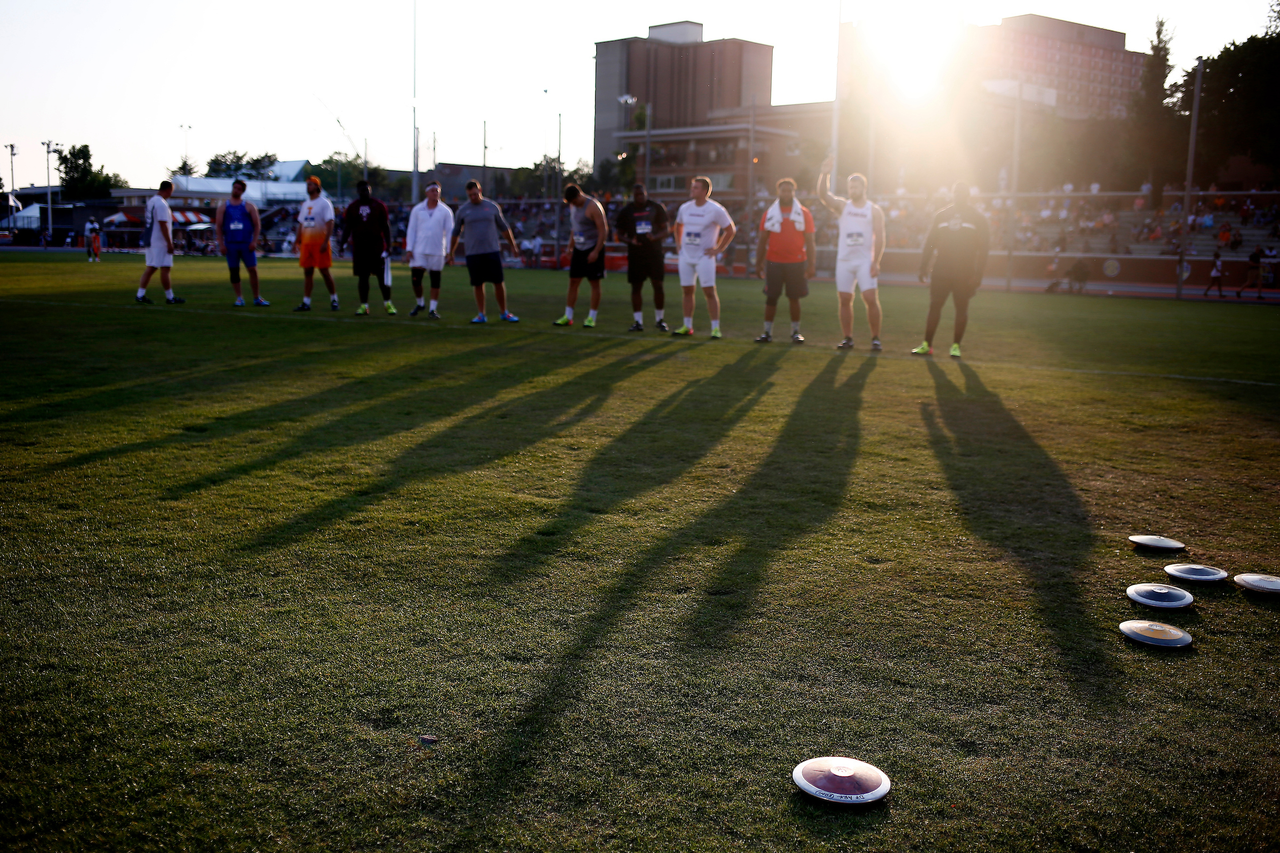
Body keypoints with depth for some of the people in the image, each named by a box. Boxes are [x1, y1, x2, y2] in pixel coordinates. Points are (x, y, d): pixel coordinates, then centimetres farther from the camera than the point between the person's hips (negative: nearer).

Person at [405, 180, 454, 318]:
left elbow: (449, 232, 3)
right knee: (416, 279, -4)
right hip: (419, 251, 1)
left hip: (437, 252, 0)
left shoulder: (445, 211, 3)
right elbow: (411, 230, 7)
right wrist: (408, 249, -1)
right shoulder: (417, 210, 6)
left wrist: (449, 252, -4)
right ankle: (420, 304, 21)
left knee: (435, 281, 3)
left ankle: (432, 310, 11)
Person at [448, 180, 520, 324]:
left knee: (499, 282, -1)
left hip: (492, 251, 0)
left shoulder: (492, 207, 6)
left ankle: (504, 313, 12)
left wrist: (513, 246, 19)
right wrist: (451, 252, 18)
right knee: (478, 284, 2)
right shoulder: (463, 210, 5)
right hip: (473, 253, 0)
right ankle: (481, 315, 11)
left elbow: (504, 228, 16)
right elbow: (456, 233, 16)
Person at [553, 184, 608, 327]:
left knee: (594, 283, -1)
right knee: (573, 282, 5)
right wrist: (571, 248, 17)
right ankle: (568, 317, 9)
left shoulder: (593, 206, -15)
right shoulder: (573, 206, 9)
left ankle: (592, 318, 5)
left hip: (593, 249, -7)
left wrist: (596, 251, -21)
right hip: (579, 249, 7)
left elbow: (603, 229, -17)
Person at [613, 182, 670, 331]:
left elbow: (666, 229, 3)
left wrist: (655, 237, -17)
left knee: (658, 285, -2)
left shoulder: (656, 208, 4)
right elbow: (620, 234, 8)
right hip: (635, 254, 1)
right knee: (636, 286, 1)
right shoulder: (626, 211, 6)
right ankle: (638, 322, 7)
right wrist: (630, 241, -14)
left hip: (655, 253, -1)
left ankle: (659, 320, 12)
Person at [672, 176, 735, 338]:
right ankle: (687, 326, 16)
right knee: (687, 290, 8)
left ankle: (715, 327, -2)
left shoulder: (716, 209, -9)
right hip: (686, 256, 5)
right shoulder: (685, 208, 7)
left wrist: (718, 249, -6)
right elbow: (679, 226, 26)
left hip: (704, 256, -5)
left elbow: (731, 230, -3)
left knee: (709, 291, -7)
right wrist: (678, 244, 15)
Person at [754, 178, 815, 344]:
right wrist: (758, 264, 5)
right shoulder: (769, 213, 5)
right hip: (774, 262, 1)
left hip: (796, 263, -1)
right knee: (771, 297, 1)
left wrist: (810, 265, -3)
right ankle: (767, 332, 8)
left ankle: (795, 332, 16)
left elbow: (809, 241, 3)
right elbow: (762, 241, 8)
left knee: (794, 298, 5)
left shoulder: (804, 214, 2)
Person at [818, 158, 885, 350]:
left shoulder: (874, 210, 2)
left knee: (871, 299, -10)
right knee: (845, 300, 3)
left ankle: (875, 339, -1)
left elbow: (879, 237, -3)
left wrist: (876, 262, -12)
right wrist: (825, 174, -22)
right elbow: (823, 195, -7)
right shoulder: (842, 206, 8)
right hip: (844, 261, 3)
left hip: (865, 261, -3)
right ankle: (848, 338, 11)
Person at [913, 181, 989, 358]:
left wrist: (978, 274, -8)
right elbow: (930, 243, 9)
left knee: (961, 309, 2)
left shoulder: (977, 218, 2)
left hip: (965, 273, -2)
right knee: (934, 306, -1)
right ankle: (927, 345, 4)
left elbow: (982, 247, -1)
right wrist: (923, 267, 2)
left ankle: (956, 345, 10)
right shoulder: (941, 215, 9)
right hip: (941, 270, 2)